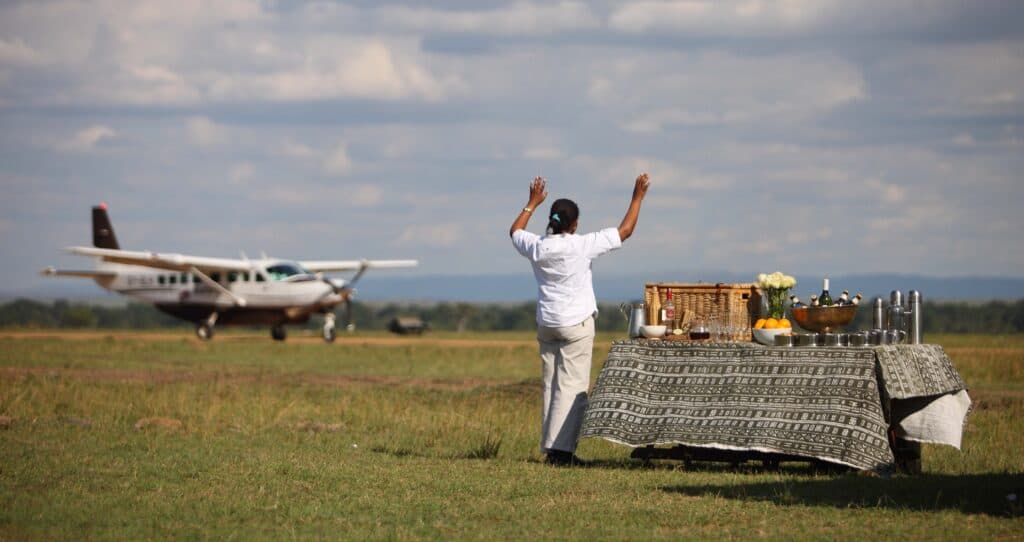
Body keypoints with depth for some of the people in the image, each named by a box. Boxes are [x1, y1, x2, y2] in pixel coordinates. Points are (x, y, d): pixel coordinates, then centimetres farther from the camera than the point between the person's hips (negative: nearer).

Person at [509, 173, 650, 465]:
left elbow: (515, 231, 21)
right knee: (572, 387, -6)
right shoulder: (581, 246, -14)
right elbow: (624, 231, -6)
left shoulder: (537, 247, -3)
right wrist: (638, 197, 4)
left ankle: (550, 447, 9)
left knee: (551, 385, 10)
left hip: (546, 324, 5)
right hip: (577, 324, -5)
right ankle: (561, 448, -13)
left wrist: (532, 203, 31)